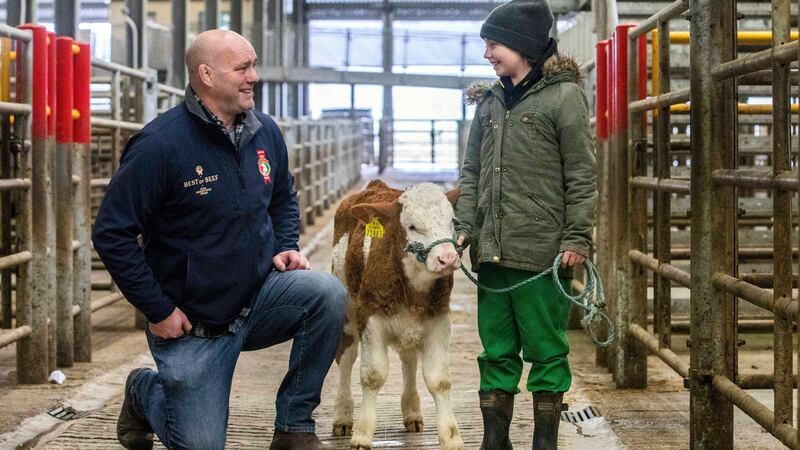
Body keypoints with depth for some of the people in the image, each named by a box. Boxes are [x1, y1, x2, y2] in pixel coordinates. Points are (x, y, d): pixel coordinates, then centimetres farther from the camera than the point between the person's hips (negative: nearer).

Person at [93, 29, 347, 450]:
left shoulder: (265, 132, 0)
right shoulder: (160, 144, -19)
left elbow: (284, 198, 20)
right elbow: (111, 234, -18)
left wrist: (285, 247, 1)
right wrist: (158, 311, -17)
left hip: (260, 296, 5)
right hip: (193, 322, -4)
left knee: (328, 294, -25)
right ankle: (144, 392, 34)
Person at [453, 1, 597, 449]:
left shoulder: (564, 96, -4)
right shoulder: (489, 100, 14)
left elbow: (581, 177, -6)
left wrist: (576, 239, -11)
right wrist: (463, 227, 4)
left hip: (543, 254, -6)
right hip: (492, 251, 6)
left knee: (547, 352, 3)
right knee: (497, 353, 11)